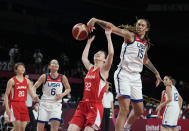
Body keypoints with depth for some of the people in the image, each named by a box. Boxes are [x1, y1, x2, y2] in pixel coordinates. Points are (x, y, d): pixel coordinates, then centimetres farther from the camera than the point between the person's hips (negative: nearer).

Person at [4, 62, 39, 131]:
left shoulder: (27, 81, 10)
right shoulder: (12, 81, -5)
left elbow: (31, 92, 6)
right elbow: (6, 95, -5)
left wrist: (35, 97, -18)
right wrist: (7, 108, -13)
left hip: (23, 105, 5)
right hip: (14, 104, -5)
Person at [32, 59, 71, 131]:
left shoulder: (63, 78, 2)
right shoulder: (44, 77, -1)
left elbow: (68, 89, 15)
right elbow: (35, 87, 4)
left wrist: (62, 95, -4)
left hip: (56, 104, 0)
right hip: (44, 103, 0)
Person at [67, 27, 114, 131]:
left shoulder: (103, 70, 0)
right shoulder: (90, 68, 19)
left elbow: (111, 53, -15)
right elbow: (84, 57, 38)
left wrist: (108, 36, -8)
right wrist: (89, 42, 40)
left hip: (95, 107, -7)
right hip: (83, 105, 7)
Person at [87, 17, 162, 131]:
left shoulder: (146, 43, 15)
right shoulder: (130, 35, -4)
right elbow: (112, 28, -18)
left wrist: (156, 72, 36)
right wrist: (95, 20, -30)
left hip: (136, 77, 7)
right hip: (123, 74, -7)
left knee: (139, 111, 14)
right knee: (124, 110, -18)